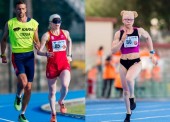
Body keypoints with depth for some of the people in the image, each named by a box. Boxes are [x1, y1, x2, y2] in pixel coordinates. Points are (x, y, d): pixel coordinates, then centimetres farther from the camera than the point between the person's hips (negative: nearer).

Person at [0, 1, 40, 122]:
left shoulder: (33, 23, 4)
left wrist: (39, 47, -9)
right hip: (17, 56, -3)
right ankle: (18, 96, 9)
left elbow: (36, 41, 12)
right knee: (23, 81, -26)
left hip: (30, 56, 3)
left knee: (28, 88, 5)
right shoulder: (10, 23, -1)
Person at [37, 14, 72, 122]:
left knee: (65, 85, -23)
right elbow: (39, 51, -11)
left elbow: (69, 41, 28)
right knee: (52, 92, 7)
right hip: (52, 65, -2)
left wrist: (69, 55, 19)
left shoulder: (65, 33, 5)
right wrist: (46, 54, -31)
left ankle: (61, 102, 9)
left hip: (64, 63, 2)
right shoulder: (46, 35, -7)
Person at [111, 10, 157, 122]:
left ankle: (132, 98, -4)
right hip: (123, 63, 2)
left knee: (129, 78, -33)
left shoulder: (139, 31, -4)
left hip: (136, 62, -2)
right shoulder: (119, 33, -4)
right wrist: (122, 40, -21)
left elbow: (148, 37, 17)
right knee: (125, 90, 10)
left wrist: (152, 53, 15)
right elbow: (113, 51, -8)